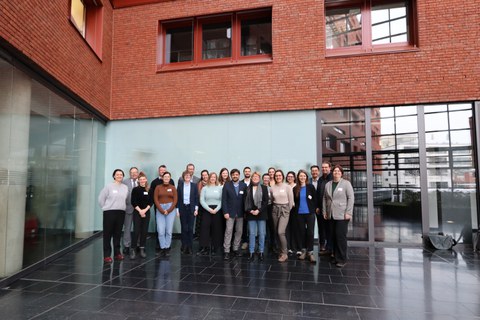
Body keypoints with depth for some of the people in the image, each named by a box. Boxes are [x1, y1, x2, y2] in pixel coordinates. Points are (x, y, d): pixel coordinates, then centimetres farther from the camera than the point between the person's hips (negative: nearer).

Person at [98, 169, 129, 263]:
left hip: (121, 213, 3)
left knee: (118, 234, 10)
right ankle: (107, 255, 6)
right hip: (109, 212, -3)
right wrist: (105, 207, 3)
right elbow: (101, 198, 0)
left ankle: (117, 253, 21)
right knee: (107, 234, 0)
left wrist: (121, 206, 8)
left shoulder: (125, 188, 7)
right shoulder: (109, 186, -3)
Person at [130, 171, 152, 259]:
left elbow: (151, 202, 3)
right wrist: (140, 211, -12)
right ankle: (133, 249, -2)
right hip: (137, 212, -2)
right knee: (136, 231, -8)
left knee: (144, 231, 3)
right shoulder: (135, 189, 0)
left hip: (146, 212, 2)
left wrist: (145, 210, -10)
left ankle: (142, 249, 11)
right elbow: (133, 202, -5)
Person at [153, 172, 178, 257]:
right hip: (160, 209, 0)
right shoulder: (158, 187, 7)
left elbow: (175, 200, 2)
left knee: (169, 230, 0)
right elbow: (155, 200, 1)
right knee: (161, 231, -6)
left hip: (171, 209, 0)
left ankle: (167, 248, 11)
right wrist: (162, 210, -9)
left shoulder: (173, 187, 7)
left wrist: (168, 210, -8)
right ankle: (162, 248, 6)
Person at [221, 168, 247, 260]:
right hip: (230, 212, -2)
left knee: (239, 231, 8)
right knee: (228, 231, -4)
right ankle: (226, 251, 2)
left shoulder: (244, 185, 3)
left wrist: (245, 211, -2)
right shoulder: (227, 185, -1)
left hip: (240, 213, 2)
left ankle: (236, 249, 21)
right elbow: (224, 200, -3)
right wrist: (225, 212, -10)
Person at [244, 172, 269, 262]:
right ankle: (251, 253, 9)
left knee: (261, 234, 2)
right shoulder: (248, 188, 6)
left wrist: (258, 210, -11)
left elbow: (266, 201, -2)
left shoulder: (264, 188, 4)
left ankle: (261, 253, 12)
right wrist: (250, 210, -9)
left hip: (261, 213, 0)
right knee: (251, 234, 2)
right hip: (251, 214, 1)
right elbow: (245, 201, 5)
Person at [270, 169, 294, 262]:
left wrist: (288, 210, 6)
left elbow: (291, 200, -2)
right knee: (277, 232, 7)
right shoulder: (272, 187, 3)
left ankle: (284, 254, -1)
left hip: (285, 210, -4)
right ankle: (281, 251, 23)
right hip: (275, 210, 4)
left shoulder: (287, 187, -7)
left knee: (281, 232, -14)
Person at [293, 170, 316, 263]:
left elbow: (315, 198, 1)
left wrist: (314, 209, -3)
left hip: (310, 213, -2)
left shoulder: (310, 187, -1)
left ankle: (310, 252, 8)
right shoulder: (295, 188, 4)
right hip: (299, 214, 2)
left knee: (310, 232, -3)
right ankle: (303, 250, 22)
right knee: (302, 232, 9)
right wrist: (295, 211, 7)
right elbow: (294, 201, 10)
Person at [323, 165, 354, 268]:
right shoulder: (328, 184, 11)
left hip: (342, 215, -4)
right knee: (334, 236, 10)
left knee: (341, 236, -3)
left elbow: (351, 198, -7)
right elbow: (325, 199, 13)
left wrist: (348, 213, -13)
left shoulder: (346, 183, -3)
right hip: (331, 215, 4)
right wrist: (324, 212, 8)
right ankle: (336, 257, 21)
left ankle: (342, 259, 7)